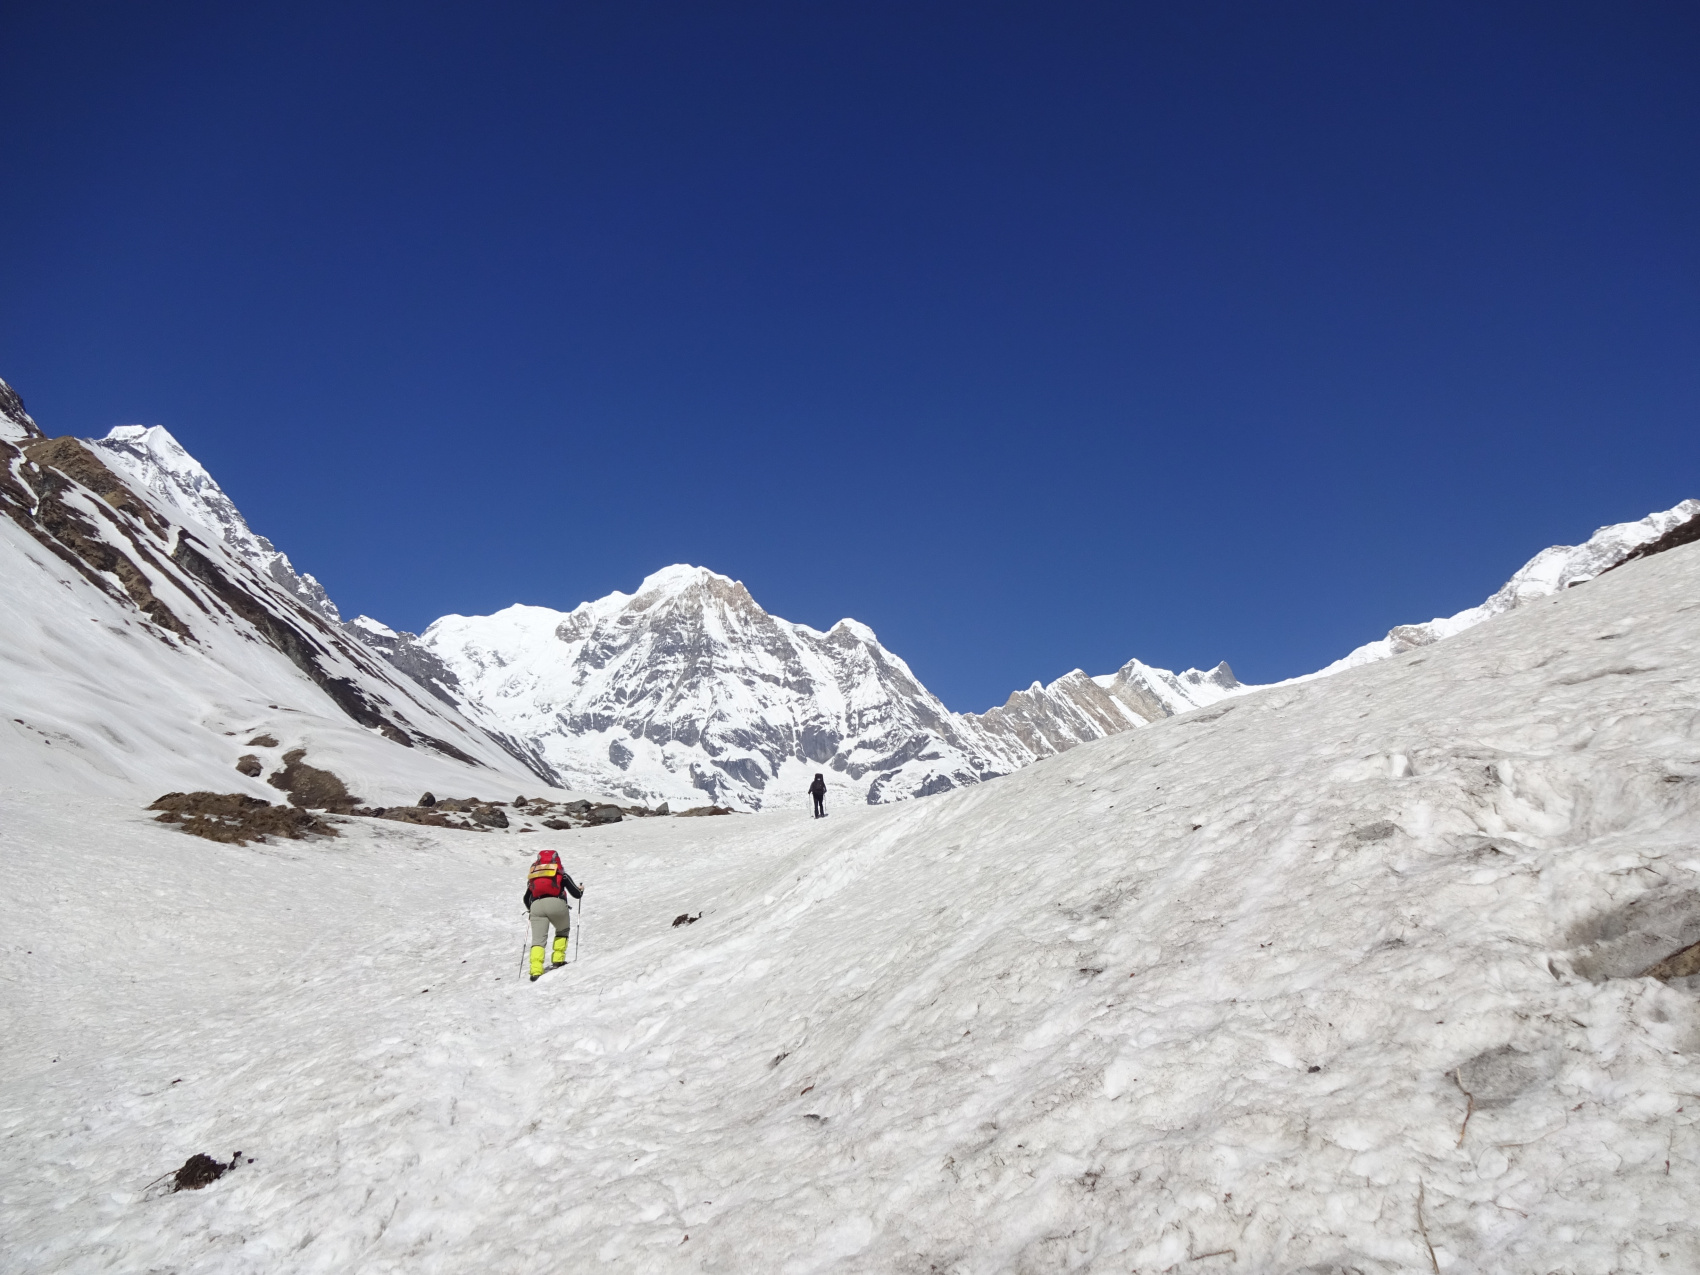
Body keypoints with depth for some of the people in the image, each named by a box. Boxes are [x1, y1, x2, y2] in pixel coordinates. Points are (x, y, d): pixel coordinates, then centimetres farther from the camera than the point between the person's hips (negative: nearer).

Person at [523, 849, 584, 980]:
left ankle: (536, 970, -15)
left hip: (537, 906, 2)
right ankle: (558, 960, 14)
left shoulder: (533, 876, 27)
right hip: (556, 904, -2)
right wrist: (581, 889, 39)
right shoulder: (560, 873, 18)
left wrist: (531, 910, 46)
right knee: (562, 931, 24)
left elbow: (526, 899, 27)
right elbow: (577, 894, 17)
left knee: (538, 939, 1)